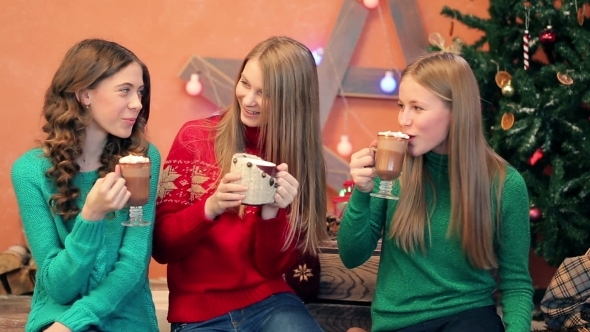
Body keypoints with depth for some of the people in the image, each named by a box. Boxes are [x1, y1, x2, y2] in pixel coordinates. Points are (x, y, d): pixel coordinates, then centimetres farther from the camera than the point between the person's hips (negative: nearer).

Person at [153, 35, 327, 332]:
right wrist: (210, 207, -21)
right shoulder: (195, 138, -4)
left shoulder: (299, 157, 0)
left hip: (269, 303, 1)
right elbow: (161, 244, -5)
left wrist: (272, 211, -19)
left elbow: (273, 266, -2)